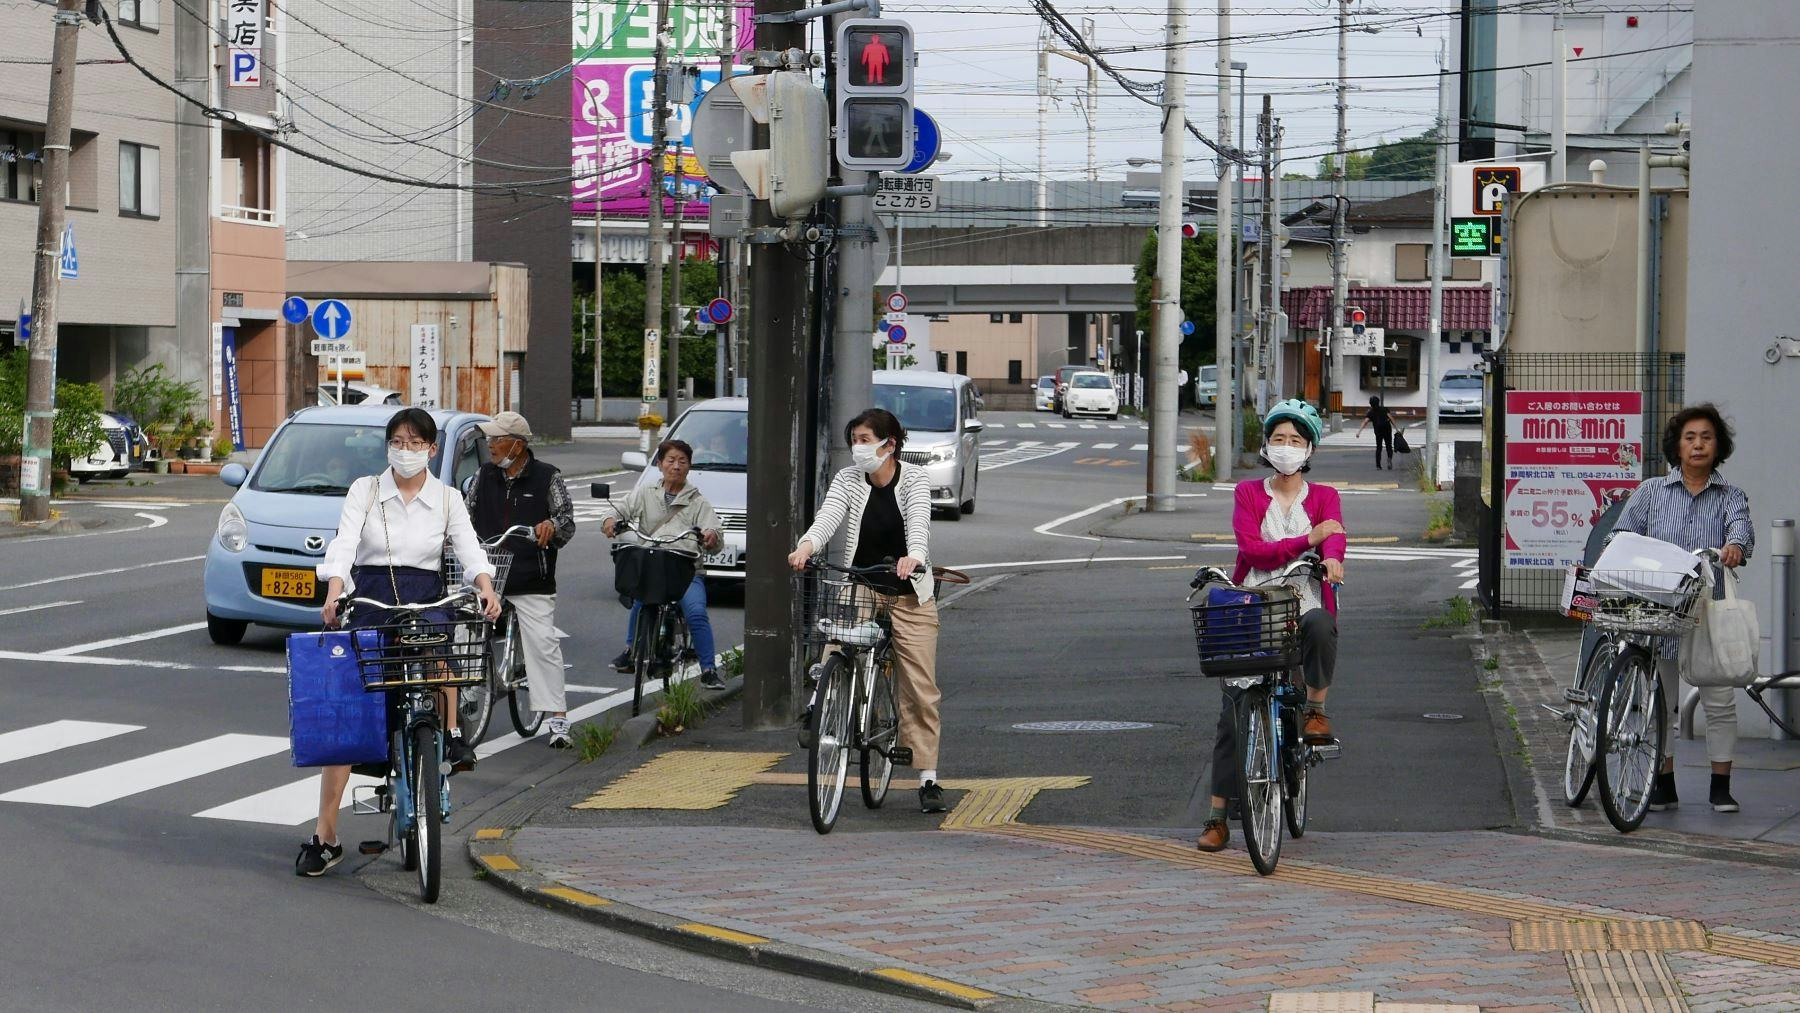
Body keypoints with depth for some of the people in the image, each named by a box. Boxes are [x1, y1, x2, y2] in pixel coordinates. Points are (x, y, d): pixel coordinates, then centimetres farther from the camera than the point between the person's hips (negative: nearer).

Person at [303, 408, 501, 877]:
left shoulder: (447, 499, 7)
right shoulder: (365, 491, 3)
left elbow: (470, 549, -6)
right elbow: (343, 543, -10)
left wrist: (486, 589, -28)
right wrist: (334, 591, -29)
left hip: (426, 600, 0)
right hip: (370, 601, 0)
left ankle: (452, 734, -17)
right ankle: (325, 835, -1)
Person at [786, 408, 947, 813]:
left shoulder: (914, 479, -7)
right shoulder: (847, 479, -1)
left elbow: (919, 522, -25)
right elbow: (828, 517, -18)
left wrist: (913, 557, -46)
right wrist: (806, 547, -40)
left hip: (909, 596, -2)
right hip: (858, 592, 2)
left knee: (921, 689, -1)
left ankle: (928, 779, 6)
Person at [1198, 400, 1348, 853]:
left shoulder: (1324, 498, 11)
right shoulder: (1248, 494, 11)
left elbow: (1334, 537, -11)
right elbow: (1252, 549, -6)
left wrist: (1332, 559, -35)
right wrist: (1308, 539, -15)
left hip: (1304, 606, 0)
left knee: (1321, 626, -38)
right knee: (1233, 713, -6)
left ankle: (1316, 711, -13)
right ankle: (1217, 817, 1)